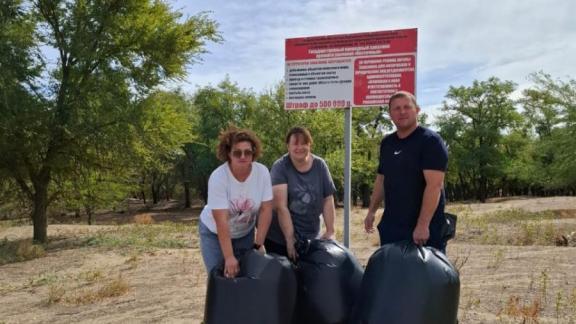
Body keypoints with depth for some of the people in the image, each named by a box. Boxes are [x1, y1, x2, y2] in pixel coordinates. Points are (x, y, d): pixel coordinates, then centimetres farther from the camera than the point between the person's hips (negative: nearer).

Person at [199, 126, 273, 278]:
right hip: (215, 233, -3)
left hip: (245, 233, 3)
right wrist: (229, 257, -31)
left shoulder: (262, 172, -19)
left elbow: (266, 210, -15)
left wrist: (258, 244, -16)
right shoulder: (218, 177, -27)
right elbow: (221, 221, -29)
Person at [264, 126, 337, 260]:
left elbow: (328, 200, 2)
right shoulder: (280, 167, -12)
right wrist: (290, 238, -23)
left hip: (312, 238, 3)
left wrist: (330, 232, -4)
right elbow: (281, 206, -18)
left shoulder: (320, 165, -1)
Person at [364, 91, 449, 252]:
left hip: (425, 228, -6)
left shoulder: (430, 141, -11)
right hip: (391, 226, 6)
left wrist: (423, 224, -24)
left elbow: (434, 185, -19)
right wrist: (371, 211, 16)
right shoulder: (387, 143, 11)